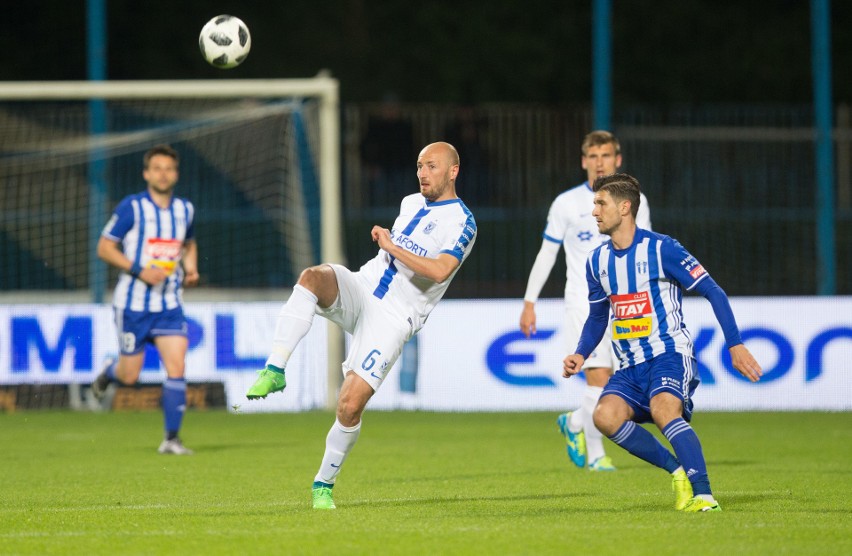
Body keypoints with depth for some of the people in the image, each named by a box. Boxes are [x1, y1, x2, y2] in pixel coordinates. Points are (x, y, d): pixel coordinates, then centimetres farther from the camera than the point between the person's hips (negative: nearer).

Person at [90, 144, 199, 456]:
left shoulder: (185, 209, 6)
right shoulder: (132, 207, -9)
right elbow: (104, 248, -7)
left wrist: (190, 269, 4)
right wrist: (139, 271, -18)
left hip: (169, 304, 3)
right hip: (133, 303, -3)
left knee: (176, 368, -11)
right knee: (130, 375, 3)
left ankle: (171, 439, -6)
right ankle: (108, 372, 40)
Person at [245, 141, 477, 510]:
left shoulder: (462, 223, -5)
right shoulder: (410, 203, 17)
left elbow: (439, 271, -22)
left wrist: (392, 246, -18)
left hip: (392, 319, -5)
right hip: (359, 289, 5)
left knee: (350, 406, -16)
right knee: (313, 277, -32)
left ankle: (324, 484, 7)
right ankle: (274, 371, -35)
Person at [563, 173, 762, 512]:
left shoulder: (661, 249, -8)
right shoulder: (597, 262, 10)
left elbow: (713, 292, -7)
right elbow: (597, 318, 25)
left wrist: (735, 345, -13)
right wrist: (580, 356, 7)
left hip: (669, 354, -6)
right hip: (630, 367, 6)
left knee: (663, 409, -35)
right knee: (605, 415, -24)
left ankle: (703, 494, -34)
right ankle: (678, 470, -9)